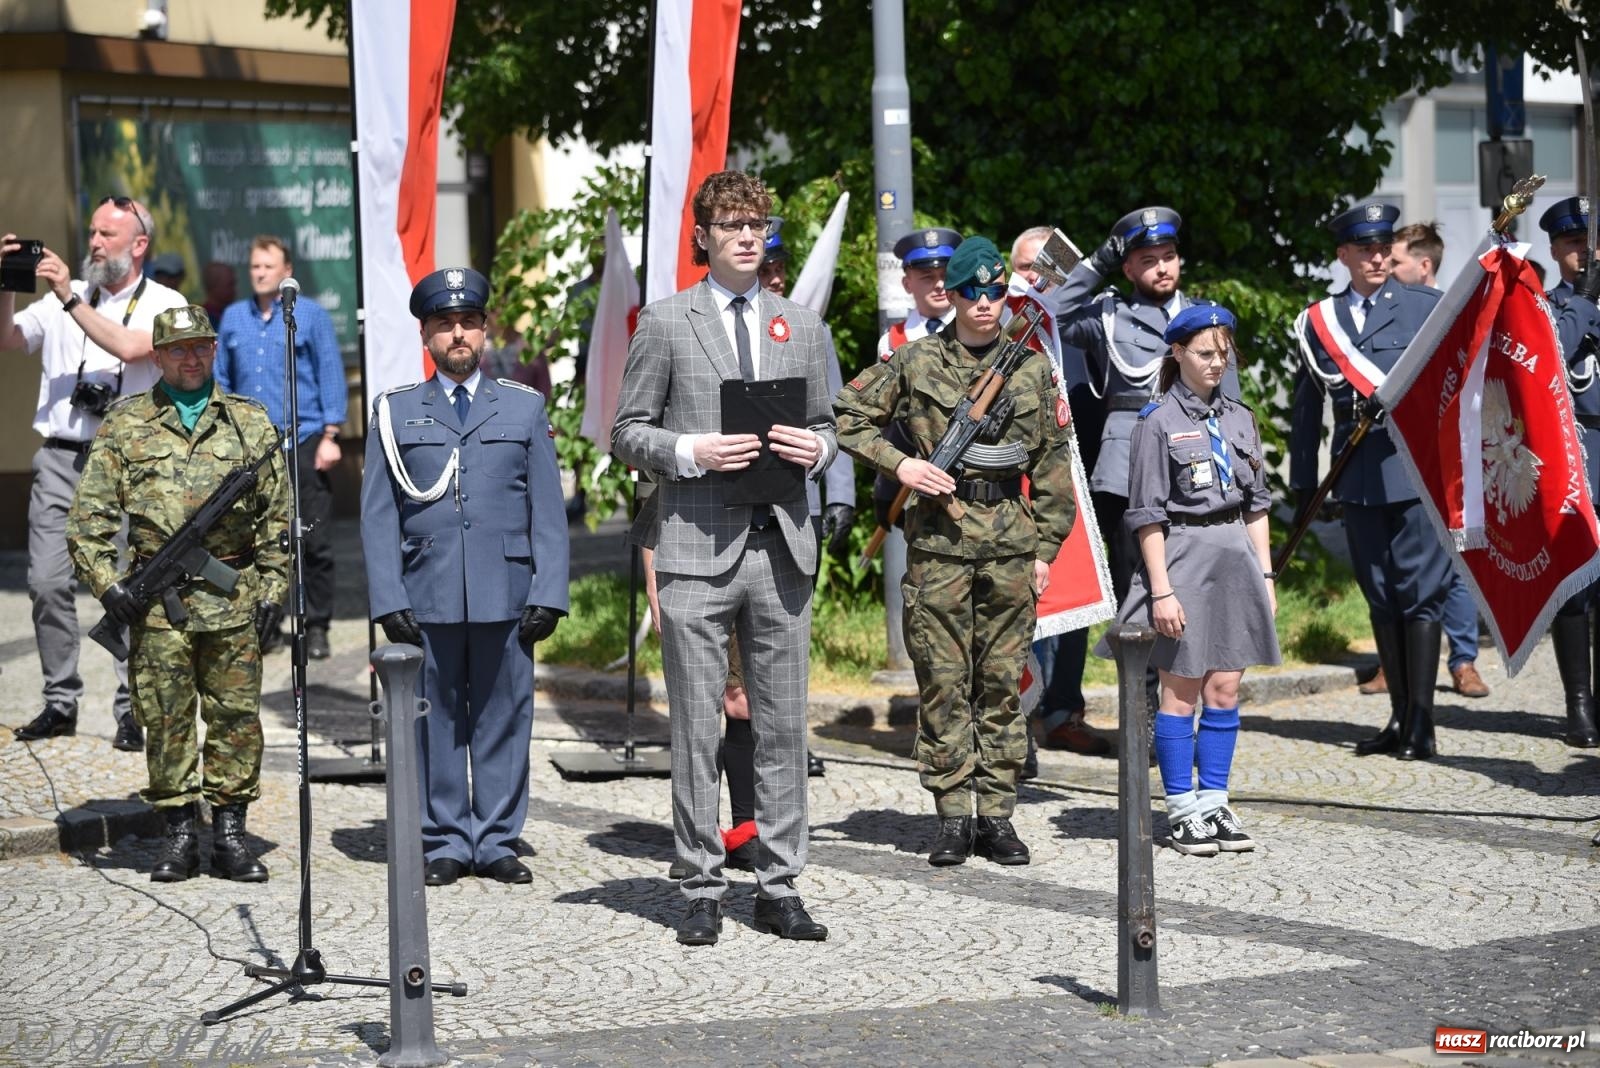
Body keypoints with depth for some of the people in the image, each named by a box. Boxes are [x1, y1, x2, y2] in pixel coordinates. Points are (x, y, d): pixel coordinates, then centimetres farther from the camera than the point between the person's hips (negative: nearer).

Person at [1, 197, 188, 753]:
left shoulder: (165, 305, 4)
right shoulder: (65, 296, 16)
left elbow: (131, 348, -15)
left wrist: (70, 299, -14)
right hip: (60, 458, 4)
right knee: (48, 582, -3)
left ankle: (131, 710, -1)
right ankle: (60, 702, 7)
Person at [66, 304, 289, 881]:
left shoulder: (251, 422, 10)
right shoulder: (125, 424, 8)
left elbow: (277, 515, 10)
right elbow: (89, 515, 6)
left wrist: (272, 587, 3)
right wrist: (106, 580, -5)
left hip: (234, 598, 0)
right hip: (157, 601, 0)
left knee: (236, 714, 1)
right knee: (165, 717, 2)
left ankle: (230, 831, 9)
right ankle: (179, 833, 10)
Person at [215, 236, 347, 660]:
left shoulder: (311, 315, 2)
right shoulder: (233, 318, 12)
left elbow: (331, 375, 1)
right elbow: (220, 379, 16)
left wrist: (330, 436, -5)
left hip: (303, 441, -3)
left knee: (314, 540, -4)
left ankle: (316, 627, 4)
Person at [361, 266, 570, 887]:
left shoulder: (525, 408, 12)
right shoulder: (395, 412, 10)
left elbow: (548, 512, 8)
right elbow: (379, 516, 6)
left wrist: (548, 595, -1)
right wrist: (388, 599, -3)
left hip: (507, 596, 1)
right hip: (426, 597, 0)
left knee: (504, 718, 3)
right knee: (434, 721, 2)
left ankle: (497, 842, 11)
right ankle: (444, 843, 11)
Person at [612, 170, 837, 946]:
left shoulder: (801, 326, 15)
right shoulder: (665, 322, 3)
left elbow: (824, 427, 20)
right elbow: (627, 432, 3)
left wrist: (816, 448, -3)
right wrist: (691, 452, -14)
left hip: (781, 546, 3)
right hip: (697, 550, -3)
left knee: (783, 725, 5)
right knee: (696, 728, 0)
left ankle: (779, 888, 12)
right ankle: (702, 890, 8)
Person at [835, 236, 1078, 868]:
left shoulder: (1033, 369, 9)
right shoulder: (915, 362, 4)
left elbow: (1053, 466, 11)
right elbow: (846, 415, 6)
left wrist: (1045, 547, 6)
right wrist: (898, 463, -7)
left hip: (1010, 545, 2)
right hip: (938, 541, -2)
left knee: (1003, 682, 5)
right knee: (943, 682, 0)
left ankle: (997, 815, 11)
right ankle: (953, 816, 6)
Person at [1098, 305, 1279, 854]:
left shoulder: (1239, 418, 11)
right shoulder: (1159, 422, -5)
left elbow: (1256, 504, 16)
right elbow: (1147, 515, -7)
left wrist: (1265, 574, 10)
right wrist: (1161, 589, -12)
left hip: (1236, 559, 5)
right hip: (1183, 557, -5)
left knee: (1224, 690, 7)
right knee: (1181, 691, 1)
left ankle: (1214, 803, 15)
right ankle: (1182, 810, 8)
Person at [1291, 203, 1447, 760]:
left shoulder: (1428, 306, 4)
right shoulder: (1318, 320, 11)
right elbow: (1306, 406, 13)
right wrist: (1303, 484, 11)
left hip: (1416, 469, -3)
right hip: (1359, 478, 4)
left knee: (1420, 593, -6)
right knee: (1380, 597, 8)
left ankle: (1421, 724, -5)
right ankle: (1399, 718, 15)